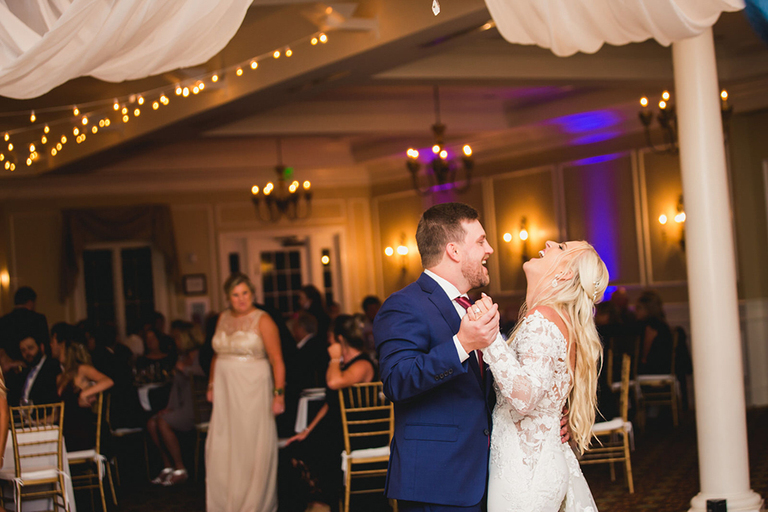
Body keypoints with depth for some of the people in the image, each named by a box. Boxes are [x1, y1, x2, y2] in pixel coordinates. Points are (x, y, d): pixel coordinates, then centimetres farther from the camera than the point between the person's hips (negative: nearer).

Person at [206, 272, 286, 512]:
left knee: (253, 446, 0)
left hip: (253, 389, -5)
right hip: (226, 391, 5)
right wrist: (211, 385, 10)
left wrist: (279, 393, -18)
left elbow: (277, 360, -11)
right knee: (220, 447, 2)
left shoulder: (262, 320, -6)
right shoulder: (223, 318, 11)